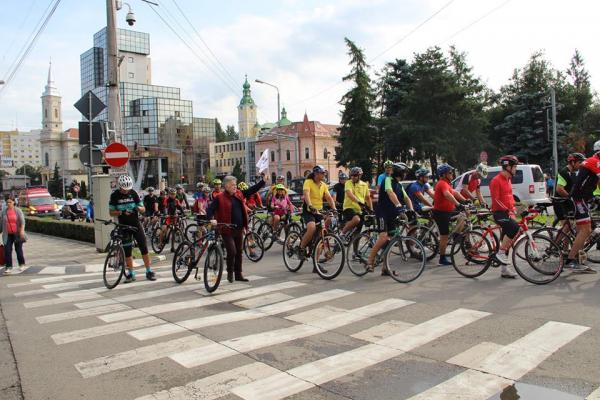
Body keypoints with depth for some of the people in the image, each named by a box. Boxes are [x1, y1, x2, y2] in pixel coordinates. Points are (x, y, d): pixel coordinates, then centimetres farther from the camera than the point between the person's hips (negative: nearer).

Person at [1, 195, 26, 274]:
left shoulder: (18, 210, -3)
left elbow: (22, 221, -11)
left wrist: (22, 230, -24)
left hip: (17, 234, -2)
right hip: (8, 235, 2)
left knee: (18, 249, 6)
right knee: (7, 250, -4)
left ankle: (22, 264, 24)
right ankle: (8, 267, 0)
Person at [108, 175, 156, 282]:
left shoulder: (133, 193, -2)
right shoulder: (115, 196, -4)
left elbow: (143, 209, 0)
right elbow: (111, 212, -4)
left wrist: (138, 208, -23)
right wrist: (122, 212, -22)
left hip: (136, 224, 1)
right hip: (124, 226, 0)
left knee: (144, 247, -3)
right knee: (127, 250, 4)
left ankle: (149, 272, 5)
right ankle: (131, 274, 15)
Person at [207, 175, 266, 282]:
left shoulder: (239, 194, 7)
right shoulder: (220, 198, -9)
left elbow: (252, 190, 10)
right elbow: (210, 209, -12)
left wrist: (262, 181, 3)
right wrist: (211, 219, -29)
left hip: (239, 229, 6)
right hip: (227, 230, -6)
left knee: (238, 252, 12)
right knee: (232, 252, -10)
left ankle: (238, 274, 23)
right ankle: (230, 273, 13)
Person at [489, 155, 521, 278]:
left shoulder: (508, 180, 17)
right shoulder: (496, 180, -12)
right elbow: (496, 200, -18)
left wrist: (512, 210, 13)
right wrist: (509, 211, -21)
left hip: (507, 212, 9)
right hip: (499, 213, -9)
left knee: (507, 240, 8)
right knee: (515, 227, -32)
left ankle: (505, 269, 15)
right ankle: (499, 253, -20)